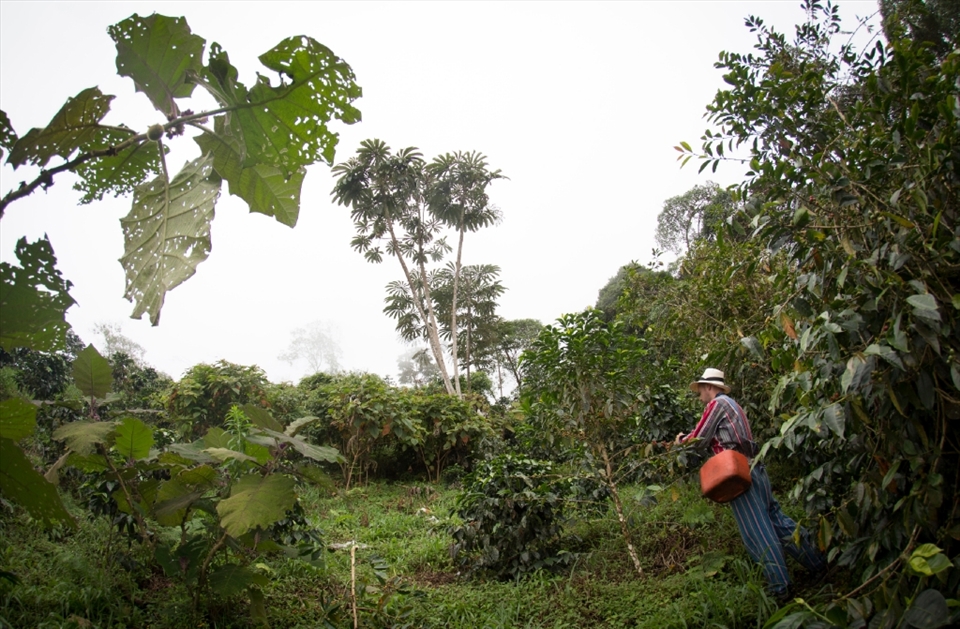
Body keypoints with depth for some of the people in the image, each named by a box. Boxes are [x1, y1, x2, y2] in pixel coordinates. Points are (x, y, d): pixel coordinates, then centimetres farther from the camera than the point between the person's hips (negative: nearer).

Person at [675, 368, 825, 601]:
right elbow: (715, 438, 25)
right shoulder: (732, 404, 24)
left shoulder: (717, 404, -4)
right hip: (754, 468, 9)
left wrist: (681, 441, 16)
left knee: (757, 531, -7)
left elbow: (699, 439, -3)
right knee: (777, 519, 13)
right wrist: (688, 438, 22)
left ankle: (780, 587, -5)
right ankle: (818, 564, 19)